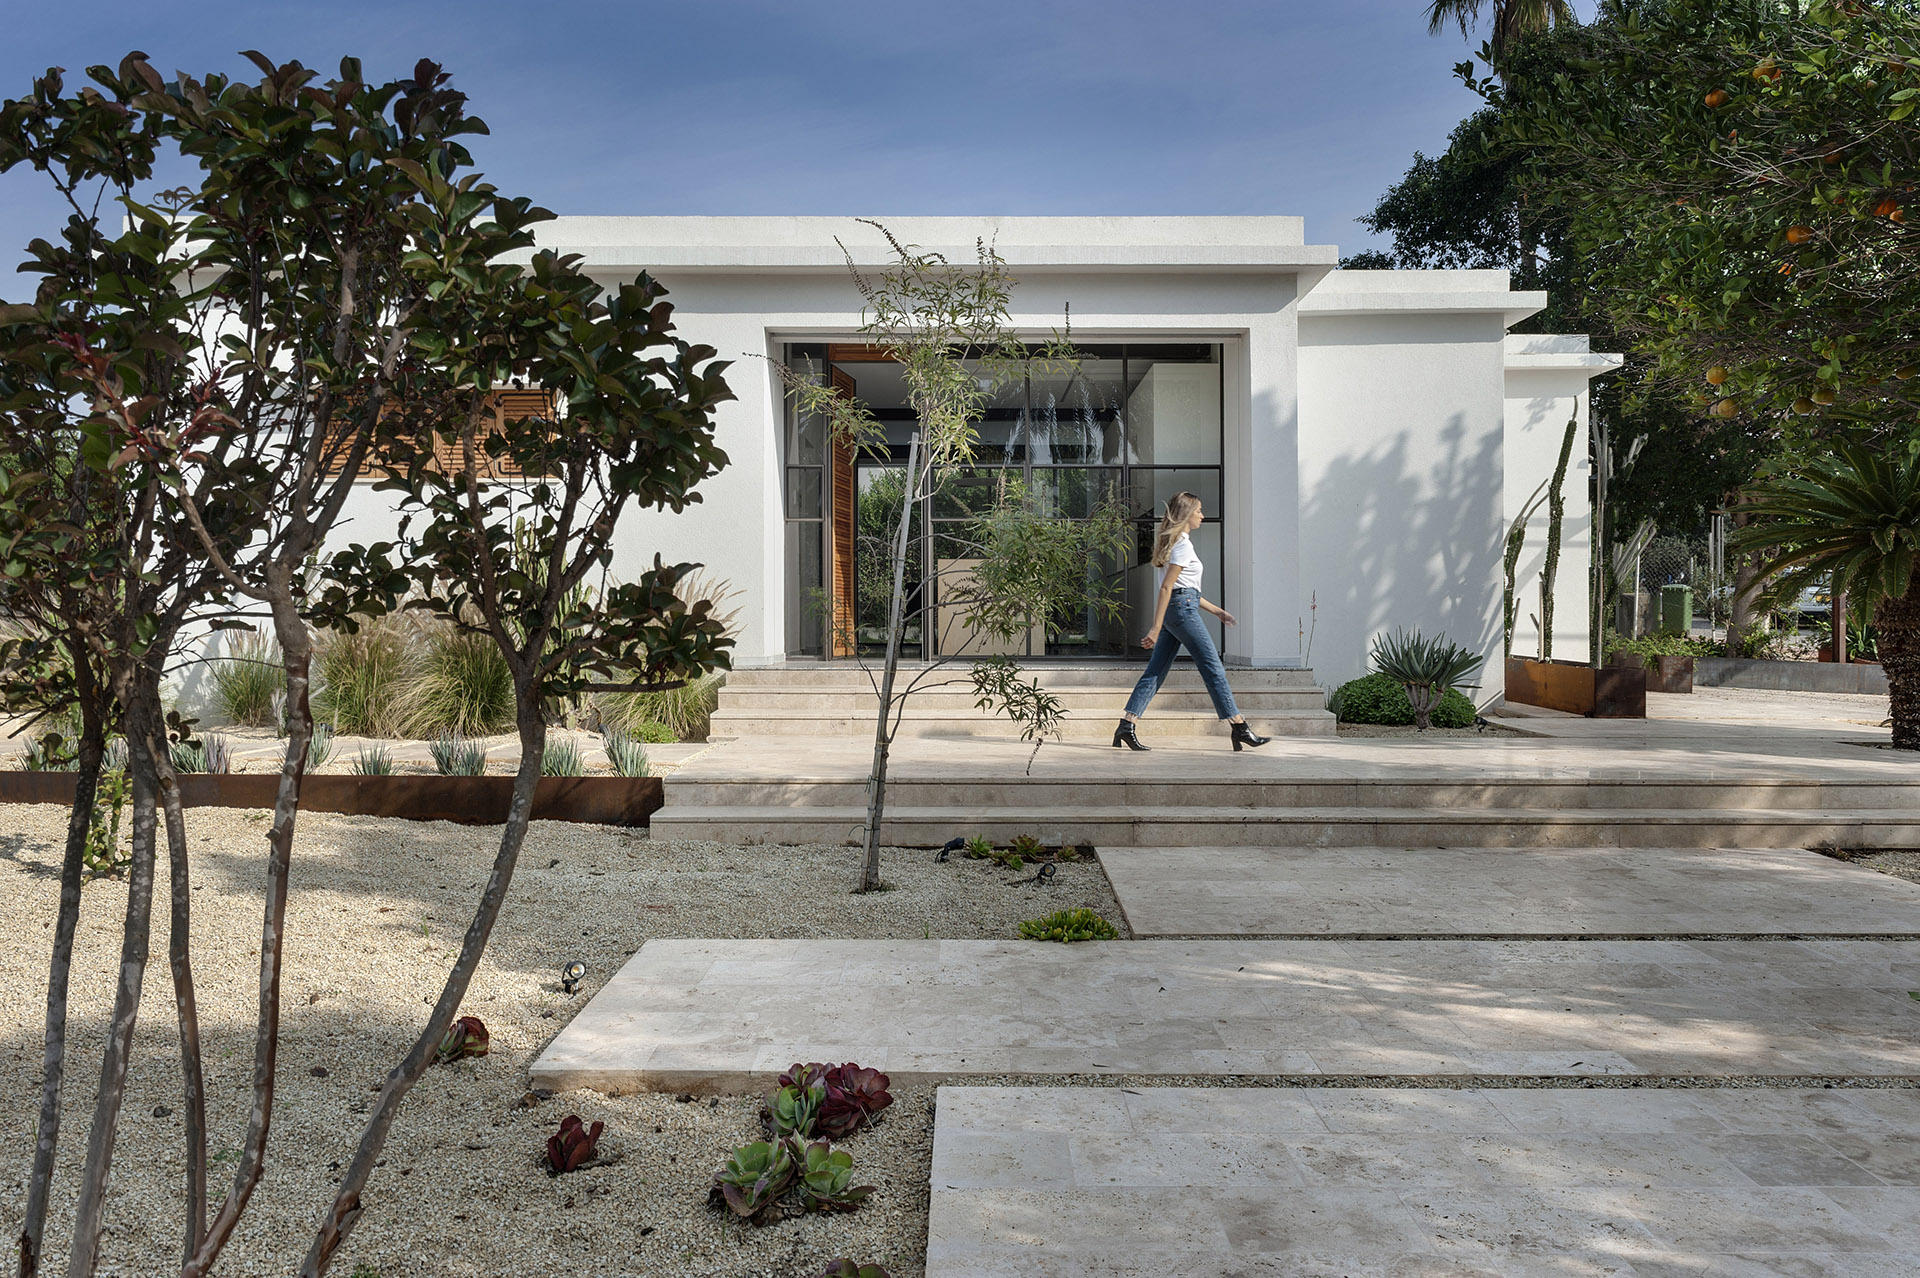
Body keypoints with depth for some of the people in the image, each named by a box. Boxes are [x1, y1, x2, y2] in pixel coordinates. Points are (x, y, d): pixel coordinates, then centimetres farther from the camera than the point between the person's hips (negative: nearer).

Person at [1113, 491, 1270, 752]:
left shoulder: (1173, 541, 21)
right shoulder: (1184, 545, -9)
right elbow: (1166, 587, -17)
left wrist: (1217, 610, 24)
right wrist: (1156, 629, -22)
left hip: (1173, 611, 10)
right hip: (1182, 609, -10)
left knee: (1155, 671, 5)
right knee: (1213, 668, -5)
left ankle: (1126, 725, -2)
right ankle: (1240, 728, -2)